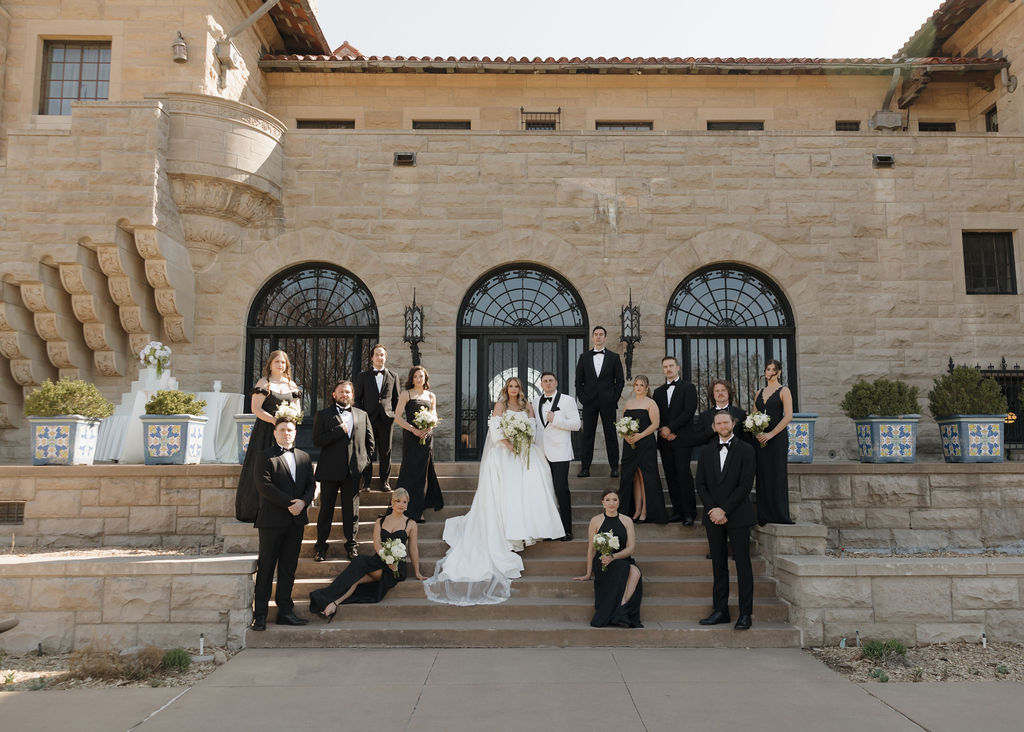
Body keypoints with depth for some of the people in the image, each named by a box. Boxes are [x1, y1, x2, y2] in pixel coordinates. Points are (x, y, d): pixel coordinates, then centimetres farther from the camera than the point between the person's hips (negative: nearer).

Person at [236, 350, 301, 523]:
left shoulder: (292, 385, 13)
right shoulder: (263, 382, -1)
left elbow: (297, 408, 14)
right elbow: (255, 408, -9)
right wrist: (274, 420, -19)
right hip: (265, 430, -4)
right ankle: (255, 511, 3)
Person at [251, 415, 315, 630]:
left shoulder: (304, 458, 16)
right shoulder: (266, 457, 0)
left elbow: (311, 484, 12)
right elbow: (264, 485, -11)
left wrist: (303, 502, -9)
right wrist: (289, 503, -15)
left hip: (296, 520, 5)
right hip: (272, 520, -5)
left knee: (289, 567, 8)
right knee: (266, 567, 0)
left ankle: (285, 611, 13)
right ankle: (260, 614, 5)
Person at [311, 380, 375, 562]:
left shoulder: (362, 415, 13)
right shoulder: (323, 415, 4)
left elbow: (370, 440, 16)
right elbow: (317, 441, -7)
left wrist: (365, 461, 5)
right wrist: (339, 430, -14)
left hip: (353, 471, 2)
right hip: (330, 470, -2)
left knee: (351, 509, 6)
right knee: (326, 508, 4)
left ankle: (351, 544, 16)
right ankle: (321, 545, 14)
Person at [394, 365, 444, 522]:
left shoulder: (431, 396, 13)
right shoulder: (406, 394, 0)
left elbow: (435, 417, 15)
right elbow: (397, 418, -6)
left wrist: (429, 428, -7)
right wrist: (414, 430, -16)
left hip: (427, 437, 4)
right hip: (411, 438, -4)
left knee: (424, 471, 9)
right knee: (411, 472, -4)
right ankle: (411, 512, 2)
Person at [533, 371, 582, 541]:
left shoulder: (567, 400, 1)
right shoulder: (536, 403, 17)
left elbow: (576, 424, -5)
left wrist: (555, 420, -15)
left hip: (559, 454, -5)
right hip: (542, 453, 5)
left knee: (561, 490, -8)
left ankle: (566, 530, -2)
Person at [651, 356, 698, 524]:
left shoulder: (688, 388, 2)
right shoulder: (658, 391, 19)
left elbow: (689, 411, -8)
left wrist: (670, 428, -12)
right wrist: (662, 431, -4)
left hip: (682, 439, -5)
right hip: (665, 440, 5)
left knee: (683, 474, -11)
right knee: (671, 476, 4)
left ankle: (690, 512, -7)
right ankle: (678, 511, 9)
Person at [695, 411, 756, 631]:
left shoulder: (745, 450, -2)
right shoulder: (706, 452, 12)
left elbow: (746, 485, -9)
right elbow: (701, 484, 8)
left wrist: (724, 510, -13)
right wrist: (713, 510, -6)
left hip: (738, 516, -4)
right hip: (713, 516, 4)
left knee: (743, 564, -1)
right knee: (718, 565, 8)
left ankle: (745, 614, 5)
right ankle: (721, 611, 15)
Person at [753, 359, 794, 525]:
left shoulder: (784, 391, -1)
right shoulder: (759, 393, 16)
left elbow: (788, 416, -11)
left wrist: (771, 434, -17)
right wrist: (756, 432, -5)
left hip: (778, 437, -5)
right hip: (760, 438, 5)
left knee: (777, 474, -5)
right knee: (763, 475, 4)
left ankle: (779, 515, 1)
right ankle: (764, 516, 10)